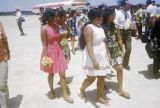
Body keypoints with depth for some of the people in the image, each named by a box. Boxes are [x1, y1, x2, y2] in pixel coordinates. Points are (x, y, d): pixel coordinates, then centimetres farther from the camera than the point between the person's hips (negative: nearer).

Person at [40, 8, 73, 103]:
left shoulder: (57, 26, 3)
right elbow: (44, 45, -15)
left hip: (59, 52, 5)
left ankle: (65, 94, 16)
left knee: (62, 74, 5)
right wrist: (46, 57, -17)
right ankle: (52, 90, 38)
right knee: (51, 74, 14)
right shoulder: (44, 29, -15)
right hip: (50, 53, -5)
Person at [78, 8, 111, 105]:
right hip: (93, 57, -8)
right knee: (91, 77, 4)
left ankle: (100, 96, 26)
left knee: (102, 77, 11)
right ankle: (82, 90, 33)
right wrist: (94, 60, -32)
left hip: (102, 56, 8)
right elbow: (89, 46, -26)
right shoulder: (89, 28, -19)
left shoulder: (100, 27, 8)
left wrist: (107, 54, 15)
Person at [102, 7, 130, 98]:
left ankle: (121, 90, 11)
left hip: (116, 50, 4)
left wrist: (122, 50, 9)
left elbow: (119, 39, 8)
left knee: (120, 68, -1)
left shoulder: (115, 26, 2)